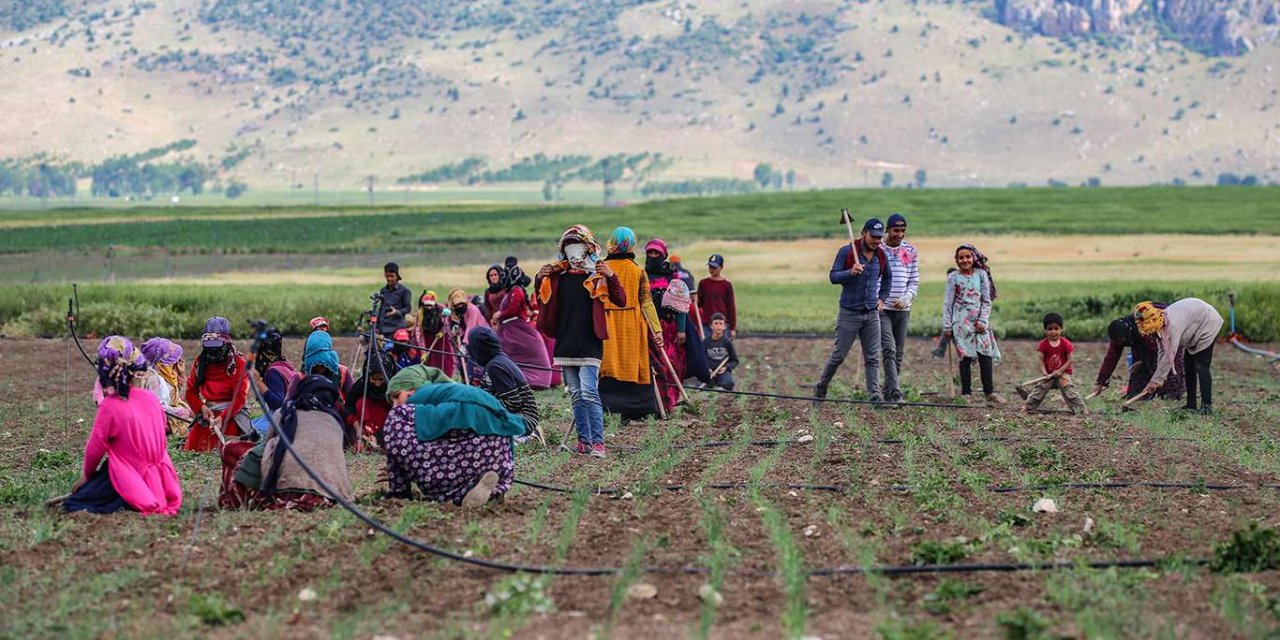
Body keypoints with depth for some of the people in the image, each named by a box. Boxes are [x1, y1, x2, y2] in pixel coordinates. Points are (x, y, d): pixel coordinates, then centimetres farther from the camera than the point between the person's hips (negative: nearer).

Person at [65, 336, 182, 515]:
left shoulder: (110, 406, -15)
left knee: (71, 504, -4)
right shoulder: (151, 398, 2)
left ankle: (124, 504, -19)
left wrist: (86, 475, 11)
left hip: (127, 479, -7)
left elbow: (95, 447, -7)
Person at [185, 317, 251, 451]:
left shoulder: (237, 362, -4)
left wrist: (222, 418, -22)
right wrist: (202, 408, -11)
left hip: (231, 412, -5)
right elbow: (191, 391, 9)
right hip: (206, 411, 5)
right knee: (190, 449, -4)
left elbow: (239, 397, -11)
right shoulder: (200, 362, 11)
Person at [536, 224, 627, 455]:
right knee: (576, 396, 9)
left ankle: (598, 442, -13)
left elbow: (621, 302, -8)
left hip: (589, 346, -5)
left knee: (589, 393, -14)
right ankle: (584, 441, 14)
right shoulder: (558, 276, 8)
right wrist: (539, 279, 3)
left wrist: (611, 278, -23)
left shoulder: (597, 275, -4)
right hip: (565, 345, 5)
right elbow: (542, 299, 22)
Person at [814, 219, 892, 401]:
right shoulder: (846, 252, -7)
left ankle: (874, 396, -2)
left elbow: (887, 277, 26)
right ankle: (820, 389, 18)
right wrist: (850, 272, -26)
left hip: (872, 314, 4)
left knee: (873, 358, 0)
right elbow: (833, 276, -9)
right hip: (849, 314, -4)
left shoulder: (881, 255, 7)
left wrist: (882, 298, 16)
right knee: (838, 355, 1)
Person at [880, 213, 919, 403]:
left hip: (902, 310, 4)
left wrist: (905, 298, -8)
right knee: (889, 350, -14)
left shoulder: (911, 252, 8)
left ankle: (888, 393, 16)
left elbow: (914, 282, 10)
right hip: (881, 309, -4)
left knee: (899, 353, 6)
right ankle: (896, 393, -22)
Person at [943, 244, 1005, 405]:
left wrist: (983, 321, -5)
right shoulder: (954, 277, 2)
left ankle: (989, 392, -2)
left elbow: (986, 301, 5)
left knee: (986, 355, -5)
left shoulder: (981, 275, 6)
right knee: (965, 356, -1)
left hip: (979, 321, 1)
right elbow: (947, 303, 3)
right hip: (961, 322, -1)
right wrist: (947, 326, -1)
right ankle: (966, 393, 4)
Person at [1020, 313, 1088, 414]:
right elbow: (1041, 359, -4)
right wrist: (1044, 372, -16)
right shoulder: (1044, 344, -7)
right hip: (1048, 374, 2)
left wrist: (1060, 371, -15)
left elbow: (1070, 359, -8)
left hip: (1063, 372, -2)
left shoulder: (1065, 343, -10)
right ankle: (1028, 406, 8)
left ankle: (1081, 408, -13)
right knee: (1039, 388, -4)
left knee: (1069, 389, -15)